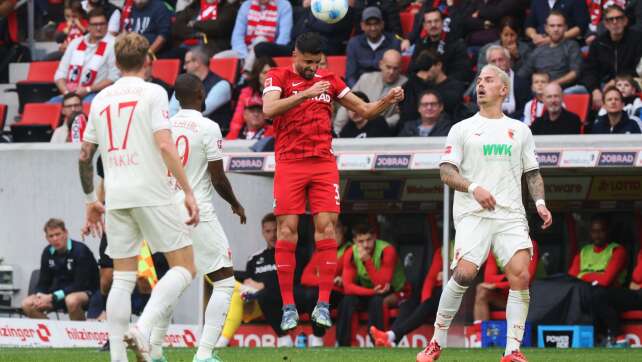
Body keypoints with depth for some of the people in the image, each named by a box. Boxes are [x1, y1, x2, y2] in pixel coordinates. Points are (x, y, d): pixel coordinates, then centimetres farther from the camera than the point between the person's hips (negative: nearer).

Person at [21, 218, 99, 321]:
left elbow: (80, 285, -22)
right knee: (27, 304, -11)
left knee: (72, 301, -41)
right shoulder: (48, 252, 1)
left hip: (85, 293, -6)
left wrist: (52, 298, -26)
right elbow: (43, 282, 8)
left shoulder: (80, 250, -18)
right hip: (61, 292, 6)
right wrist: (40, 295, -17)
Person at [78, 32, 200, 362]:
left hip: (116, 199, 5)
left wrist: (91, 202, 27)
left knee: (123, 279, 8)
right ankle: (142, 329, -19)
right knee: (184, 268, 0)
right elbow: (164, 145, -13)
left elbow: (85, 155, 17)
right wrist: (188, 192, -11)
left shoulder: (100, 99, 13)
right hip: (152, 194, -5)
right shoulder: (152, 92, -3)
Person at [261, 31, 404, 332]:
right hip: (289, 163, -3)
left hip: (323, 163, 3)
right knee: (287, 231, -6)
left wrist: (388, 100, 0)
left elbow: (365, 110, 19)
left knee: (326, 228, -7)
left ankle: (323, 304, -6)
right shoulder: (278, 77, 2)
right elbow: (269, 110, -17)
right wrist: (305, 93, -26)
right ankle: (288, 306, -2)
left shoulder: (329, 80, 13)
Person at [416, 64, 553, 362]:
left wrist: (540, 203, 4)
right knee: (464, 274, -19)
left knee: (520, 275, -15)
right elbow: (446, 171, 1)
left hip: (511, 215, 3)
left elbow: (532, 173, 21)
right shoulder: (462, 129, 9)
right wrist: (473, 187, -16)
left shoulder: (520, 130, 17)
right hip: (472, 214, -2)